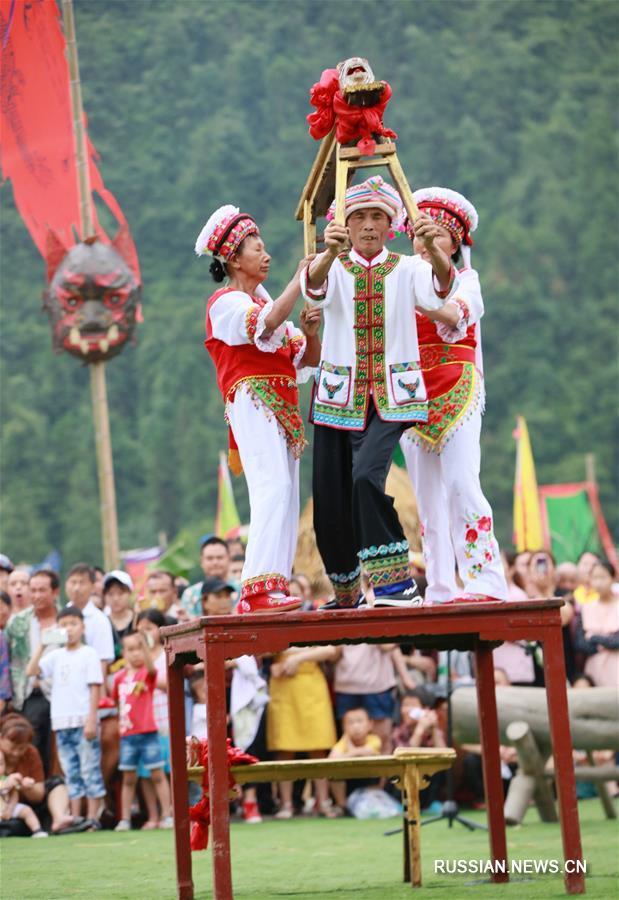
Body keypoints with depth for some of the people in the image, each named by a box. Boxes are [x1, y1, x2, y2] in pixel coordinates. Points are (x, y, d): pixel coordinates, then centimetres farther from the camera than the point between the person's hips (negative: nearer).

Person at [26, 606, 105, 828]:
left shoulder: (89, 654, -1)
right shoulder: (56, 656, 12)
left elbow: (95, 688, -6)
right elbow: (31, 671, 2)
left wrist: (91, 720, -12)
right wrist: (41, 645, 1)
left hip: (83, 721, -5)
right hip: (62, 723, 5)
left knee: (89, 770, -3)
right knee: (71, 774, 8)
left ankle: (92, 817, -1)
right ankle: (74, 818, 10)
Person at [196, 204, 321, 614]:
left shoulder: (265, 299, 26)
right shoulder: (226, 303, 0)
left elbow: (309, 357, 23)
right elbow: (266, 324, -23)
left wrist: (310, 329, 1)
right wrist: (302, 278, -21)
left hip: (283, 407, 9)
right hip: (253, 400, -9)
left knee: (287, 500, 0)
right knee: (273, 488, -23)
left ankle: (268, 593, -2)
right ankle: (261, 585, -30)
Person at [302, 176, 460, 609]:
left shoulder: (407, 269, 3)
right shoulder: (333, 268, 5)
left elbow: (439, 289, -19)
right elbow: (314, 289, -20)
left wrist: (434, 249, -40)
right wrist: (330, 253, -42)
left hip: (392, 395, -2)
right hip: (339, 395, 2)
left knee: (367, 476, -27)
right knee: (330, 504, 2)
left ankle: (395, 582, -20)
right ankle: (346, 594, 24)